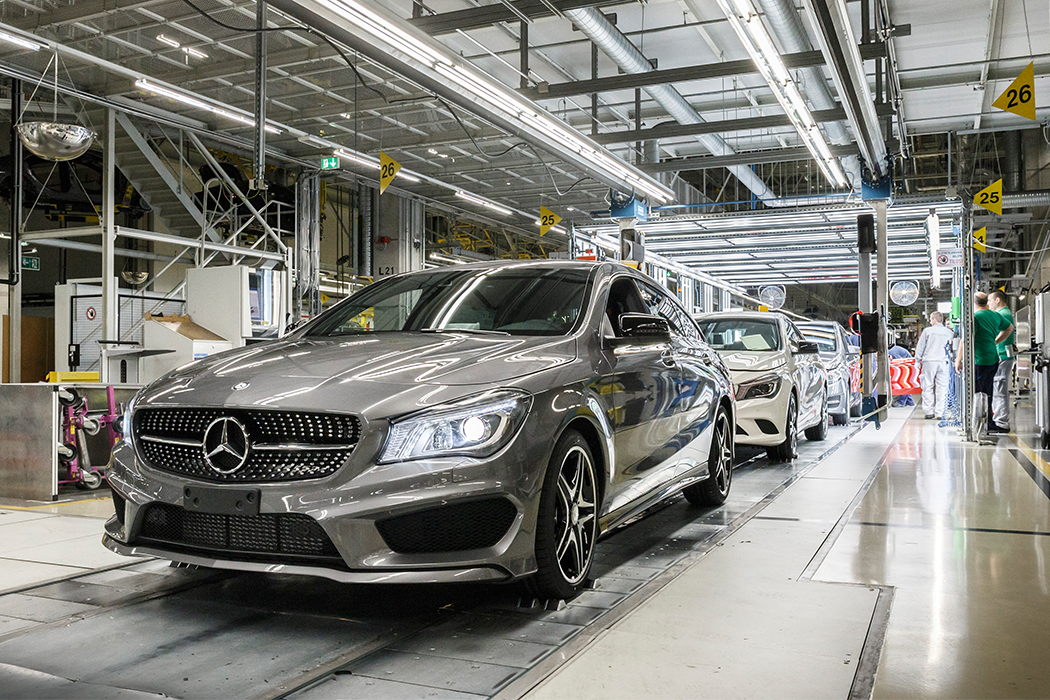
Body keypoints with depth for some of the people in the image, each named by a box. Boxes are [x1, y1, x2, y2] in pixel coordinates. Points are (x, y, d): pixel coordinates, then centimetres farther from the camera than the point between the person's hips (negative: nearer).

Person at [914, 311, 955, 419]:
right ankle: (939, 413, 2)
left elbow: (920, 346, 2)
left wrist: (918, 359, 10)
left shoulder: (927, 330, -1)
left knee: (928, 387, 4)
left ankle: (929, 412, 3)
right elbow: (952, 347, 14)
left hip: (929, 362, -2)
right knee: (941, 388, 4)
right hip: (943, 362, 2)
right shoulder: (949, 333, 7)